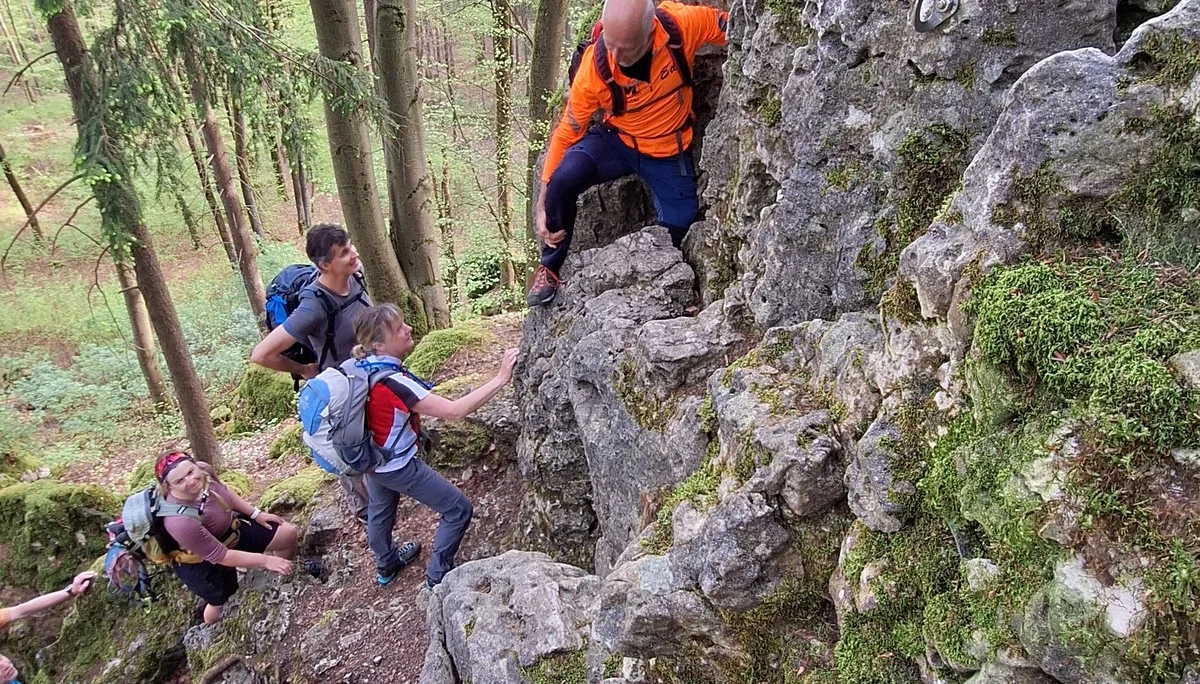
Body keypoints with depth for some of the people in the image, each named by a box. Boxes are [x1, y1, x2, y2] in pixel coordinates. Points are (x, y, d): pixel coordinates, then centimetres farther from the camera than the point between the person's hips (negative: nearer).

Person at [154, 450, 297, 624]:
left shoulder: (203, 469, -24)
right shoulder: (180, 521, -42)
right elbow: (220, 556, -31)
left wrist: (256, 514, 3)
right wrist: (265, 561, -25)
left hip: (229, 529, 6)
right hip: (203, 564, -6)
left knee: (288, 533, 7)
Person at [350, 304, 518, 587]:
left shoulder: (363, 368, -12)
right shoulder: (393, 382, -36)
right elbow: (454, 411, -39)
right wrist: (501, 378, -41)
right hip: (400, 466, -9)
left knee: (379, 512, 31)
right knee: (459, 510, 7)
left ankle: (386, 566, 57)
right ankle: (437, 577, 18)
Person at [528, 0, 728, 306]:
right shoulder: (594, 68, -27)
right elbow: (567, 132, -17)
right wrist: (543, 204, -18)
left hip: (670, 151, 2)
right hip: (617, 140, -1)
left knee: (679, 234, 1)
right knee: (563, 179, -28)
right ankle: (549, 269, -3)